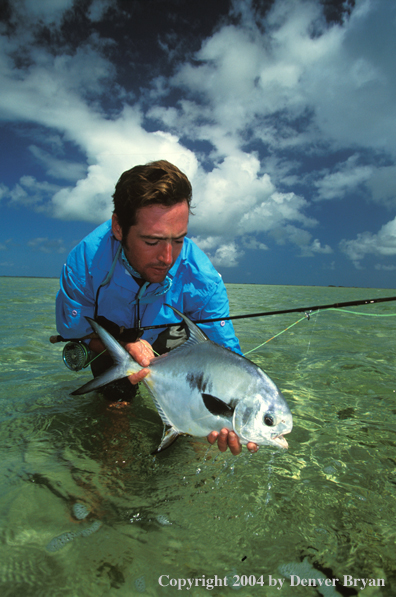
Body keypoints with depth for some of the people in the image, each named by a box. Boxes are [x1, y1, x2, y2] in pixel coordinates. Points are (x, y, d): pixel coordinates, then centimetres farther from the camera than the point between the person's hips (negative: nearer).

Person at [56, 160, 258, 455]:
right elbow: (72, 330, -20)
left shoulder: (202, 278, -39)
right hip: (107, 338, 0)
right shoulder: (86, 261, -38)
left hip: (168, 338, 1)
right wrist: (125, 342, -39)